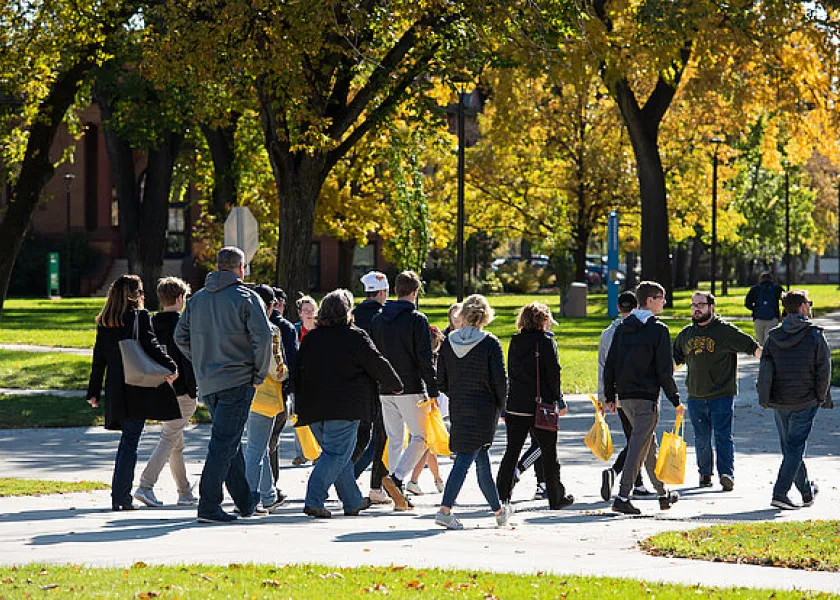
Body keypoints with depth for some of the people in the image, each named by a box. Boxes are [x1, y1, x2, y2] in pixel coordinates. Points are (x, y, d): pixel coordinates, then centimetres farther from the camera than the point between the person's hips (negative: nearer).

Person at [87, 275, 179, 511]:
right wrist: (170, 368, -11)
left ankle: (118, 495, 16)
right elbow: (151, 345, -14)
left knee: (127, 440, 16)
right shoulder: (140, 316, -5)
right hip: (137, 389, -5)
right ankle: (121, 496, -5)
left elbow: (99, 357, 11)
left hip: (116, 390, 5)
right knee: (130, 441, -2)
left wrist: (94, 392, 14)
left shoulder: (105, 322, 10)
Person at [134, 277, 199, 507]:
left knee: (177, 442, 15)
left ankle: (185, 492, 20)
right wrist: (193, 390, -10)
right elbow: (188, 359, -16)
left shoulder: (152, 323, 8)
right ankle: (145, 486, -20)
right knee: (169, 439, -8)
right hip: (180, 392, -7)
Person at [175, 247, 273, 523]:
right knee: (224, 443, -6)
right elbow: (263, 337, -16)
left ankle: (245, 500, 26)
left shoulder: (197, 298, 10)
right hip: (237, 381, -6)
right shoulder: (246, 298, -8)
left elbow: (181, 336, 12)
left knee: (229, 441, 17)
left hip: (207, 385, 6)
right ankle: (208, 506, -10)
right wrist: (259, 375, -6)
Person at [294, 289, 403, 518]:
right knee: (337, 454, -5)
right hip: (343, 408, -7)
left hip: (314, 408, 7)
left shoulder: (310, 338, 10)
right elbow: (378, 366, -3)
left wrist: (300, 407, 20)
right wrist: (397, 385, 13)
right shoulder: (355, 337, -8)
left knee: (340, 455, 17)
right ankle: (313, 501, -19)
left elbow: (299, 371, 14)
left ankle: (353, 502, 25)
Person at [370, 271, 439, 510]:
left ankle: (399, 495, 9)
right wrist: (433, 391, -9)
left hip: (385, 390, 5)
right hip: (411, 389, -5)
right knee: (420, 437, 3)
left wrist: (373, 387, 19)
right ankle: (396, 477, -18)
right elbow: (426, 359, -12)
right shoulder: (417, 319, -8)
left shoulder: (378, 319, 9)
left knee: (394, 440, 11)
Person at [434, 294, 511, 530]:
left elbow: (441, 380, 5)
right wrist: (499, 406, 5)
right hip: (484, 409, -5)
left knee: (482, 460, 15)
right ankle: (444, 510, -15)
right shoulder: (490, 343, -11)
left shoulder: (448, 342, 1)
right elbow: (500, 381, -11)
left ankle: (498, 510, 26)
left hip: (458, 410, 5)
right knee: (465, 459, -7)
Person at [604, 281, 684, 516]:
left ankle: (663, 493, 28)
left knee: (648, 442, 19)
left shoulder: (623, 327, 9)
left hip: (625, 396, 7)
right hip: (647, 395, -7)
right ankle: (622, 497, -13)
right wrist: (676, 401, -5)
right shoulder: (658, 330, -10)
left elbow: (610, 364, 9)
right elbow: (665, 370, -12)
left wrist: (610, 396, 14)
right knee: (639, 446, -6)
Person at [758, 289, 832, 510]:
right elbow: (824, 370, -7)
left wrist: (764, 398, 5)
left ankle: (807, 491, 28)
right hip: (804, 402, -4)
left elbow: (765, 368, -1)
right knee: (795, 448, -2)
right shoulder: (815, 335, -8)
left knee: (790, 448, 16)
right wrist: (822, 398, 5)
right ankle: (780, 493, -12)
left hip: (779, 402, 4)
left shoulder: (774, 336, 3)